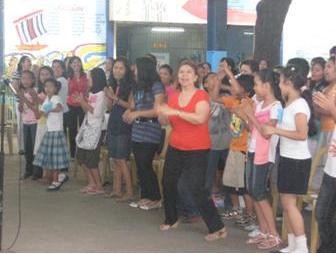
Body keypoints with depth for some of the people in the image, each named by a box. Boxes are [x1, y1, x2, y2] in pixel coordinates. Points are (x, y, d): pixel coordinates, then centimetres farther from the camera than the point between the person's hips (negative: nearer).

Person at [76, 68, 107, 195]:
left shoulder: (101, 94, -11)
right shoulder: (91, 94, 14)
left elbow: (97, 112, -17)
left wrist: (84, 102, -11)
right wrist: (82, 102, 3)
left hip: (95, 129, -9)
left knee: (91, 160, -6)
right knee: (81, 158, 10)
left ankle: (99, 187, 5)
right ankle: (91, 183, 20)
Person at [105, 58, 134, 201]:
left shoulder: (130, 86, -7)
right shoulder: (112, 86, 13)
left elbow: (131, 106, -14)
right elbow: (111, 106, 15)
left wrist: (116, 98, -18)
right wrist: (109, 96, -2)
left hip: (124, 126, -7)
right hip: (113, 124, 7)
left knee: (121, 160, -9)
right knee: (116, 159, 9)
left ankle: (129, 192, -5)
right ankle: (117, 190, 15)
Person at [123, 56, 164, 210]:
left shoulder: (156, 86, -8)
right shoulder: (137, 87, 13)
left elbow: (157, 111, -12)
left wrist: (137, 114, -13)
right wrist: (128, 112, -6)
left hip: (150, 133, -7)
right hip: (137, 131, 7)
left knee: (146, 166, -6)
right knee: (140, 167, 9)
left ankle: (156, 199, 7)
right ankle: (145, 197, 19)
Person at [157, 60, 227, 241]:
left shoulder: (201, 95, -12)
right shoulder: (173, 97, 6)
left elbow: (200, 118, -29)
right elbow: (164, 122, 6)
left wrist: (175, 112, -32)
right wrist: (162, 114, -18)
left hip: (197, 151, -7)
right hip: (175, 148, 7)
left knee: (197, 190, -13)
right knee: (168, 184, 16)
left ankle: (218, 228, -2)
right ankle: (171, 220, 37)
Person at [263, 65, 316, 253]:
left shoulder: (300, 104, -16)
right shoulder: (290, 104, 12)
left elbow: (302, 134, -24)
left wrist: (275, 130, -22)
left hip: (297, 160, -9)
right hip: (288, 158, 9)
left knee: (289, 203, -7)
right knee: (286, 203, 11)